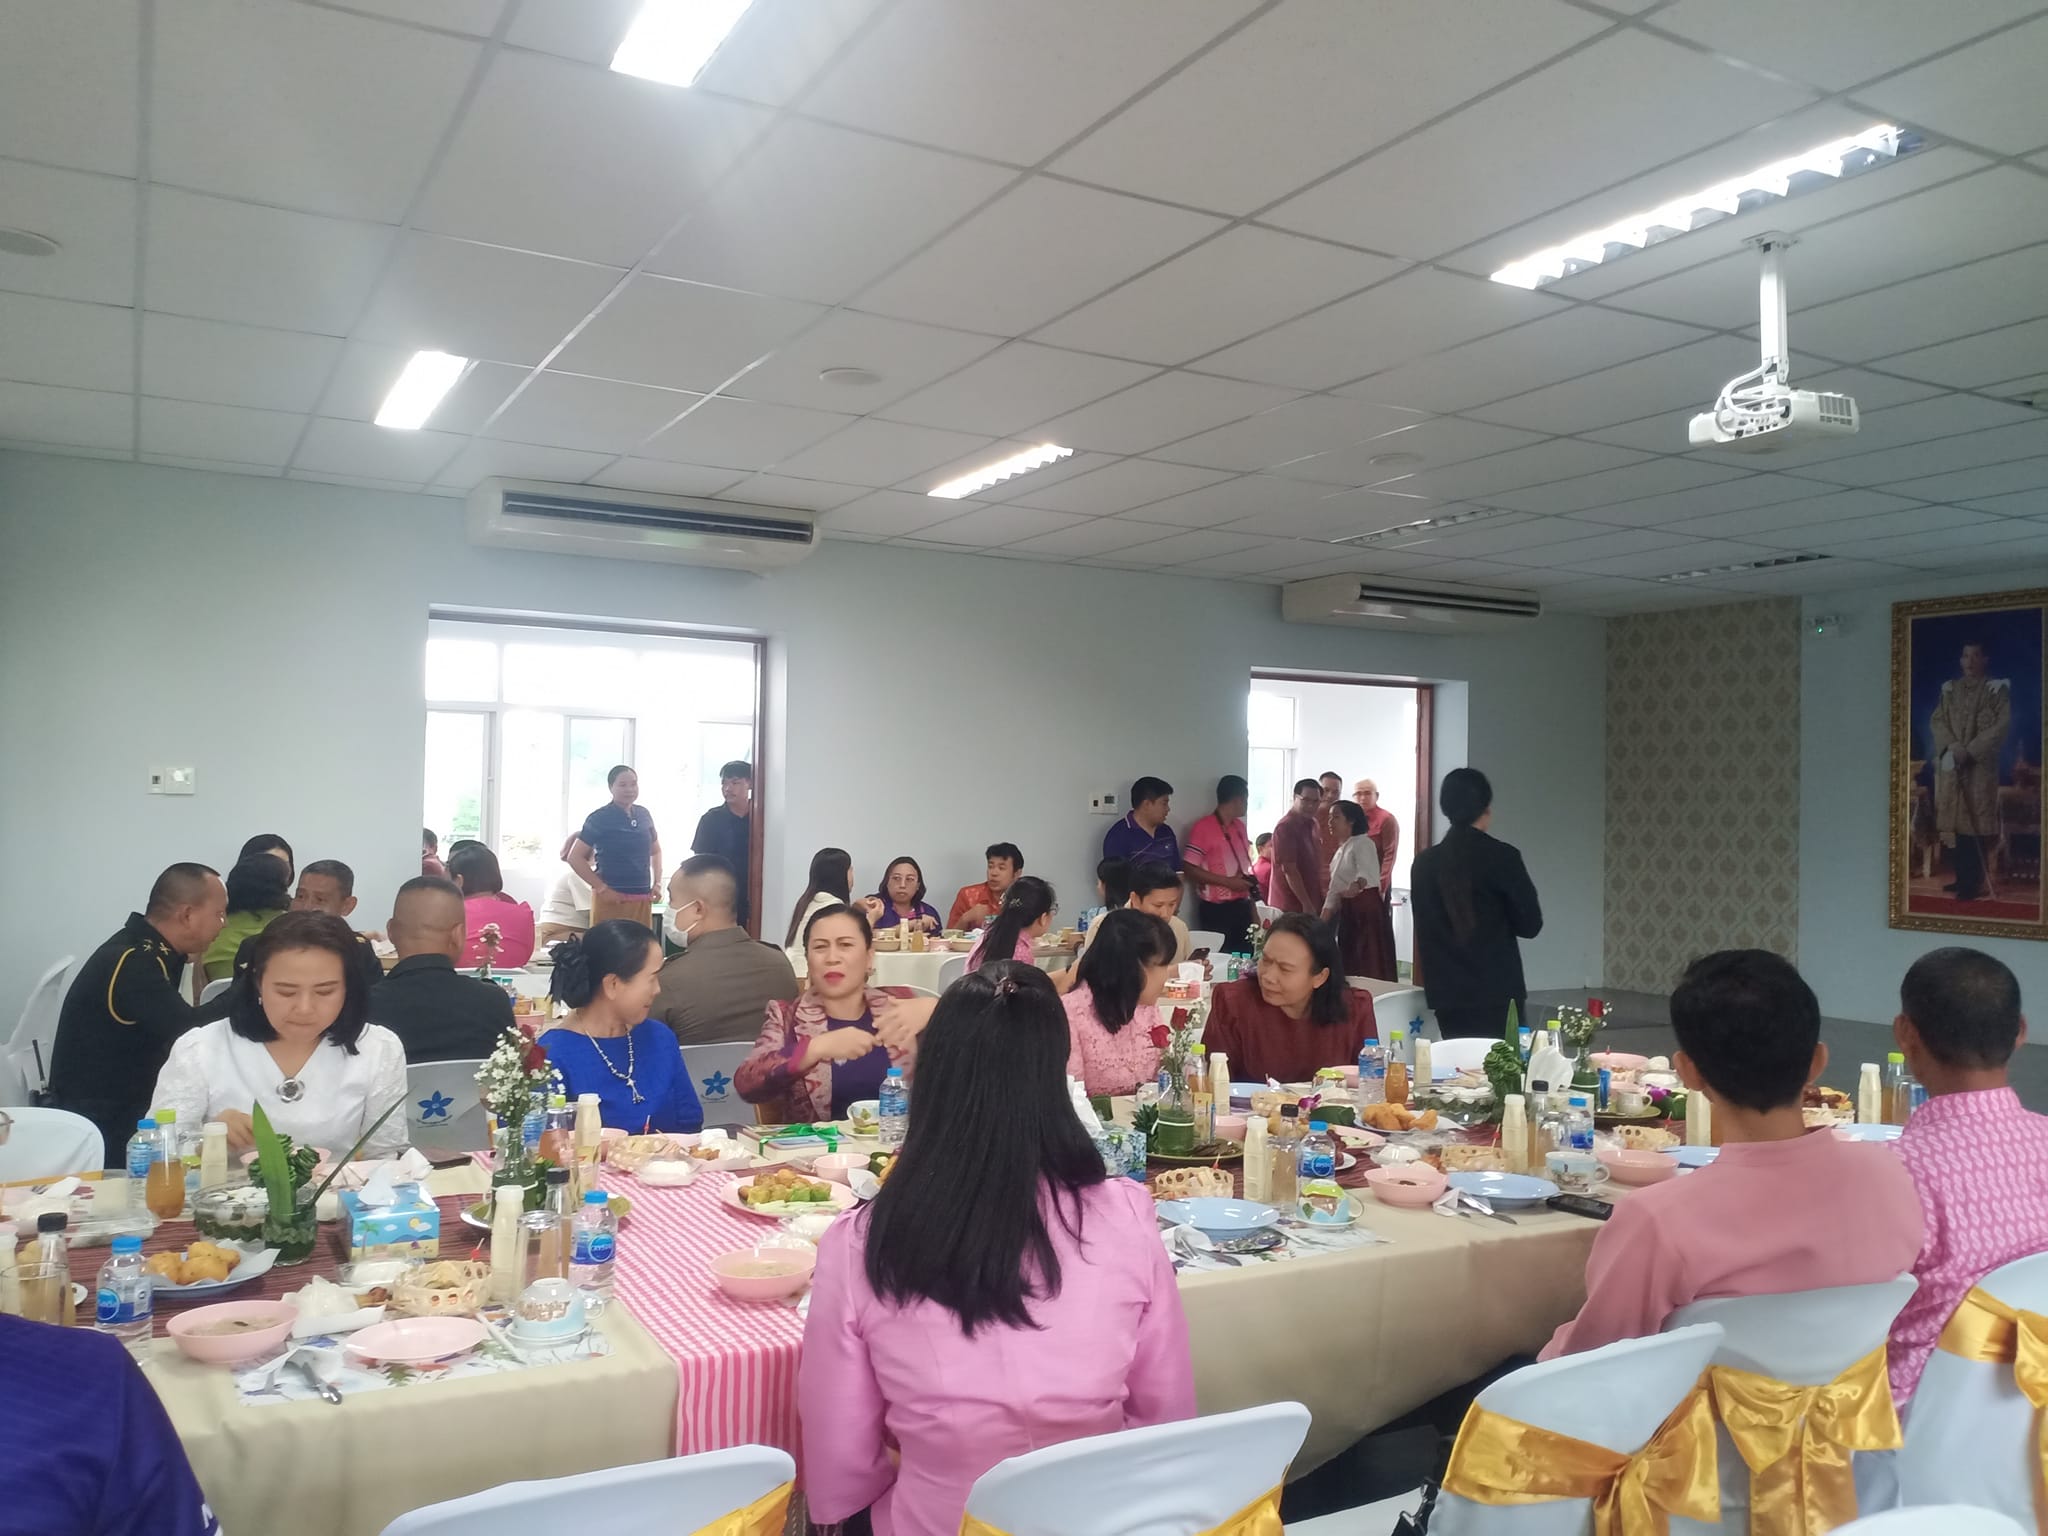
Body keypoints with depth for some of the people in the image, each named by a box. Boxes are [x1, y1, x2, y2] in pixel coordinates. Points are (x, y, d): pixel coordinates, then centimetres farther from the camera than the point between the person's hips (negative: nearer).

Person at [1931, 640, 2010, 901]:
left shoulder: (1997, 688, 0)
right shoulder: (1949, 689, 13)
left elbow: (2003, 725, -8)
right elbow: (1936, 720, 7)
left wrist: (1970, 750, -15)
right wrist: (1951, 745, -11)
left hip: (1980, 763, -4)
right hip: (1951, 763, 4)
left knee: (1976, 820, -8)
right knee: (1956, 819, 4)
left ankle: (1974, 881, -5)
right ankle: (1964, 878, 10)